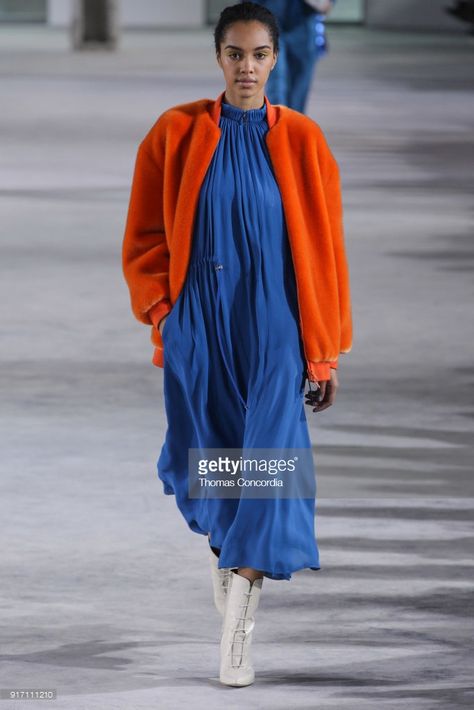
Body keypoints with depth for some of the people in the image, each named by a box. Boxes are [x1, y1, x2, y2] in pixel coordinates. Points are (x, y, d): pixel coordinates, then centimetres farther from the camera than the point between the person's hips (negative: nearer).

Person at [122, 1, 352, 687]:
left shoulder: (301, 140, -1)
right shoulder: (177, 133, 1)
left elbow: (324, 249, 0)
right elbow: (145, 236, 7)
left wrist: (325, 352, -2)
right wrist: (161, 309, -5)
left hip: (272, 323, -1)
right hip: (197, 321, 1)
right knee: (203, 459, 9)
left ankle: (238, 629, -9)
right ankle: (221, 551, 41)